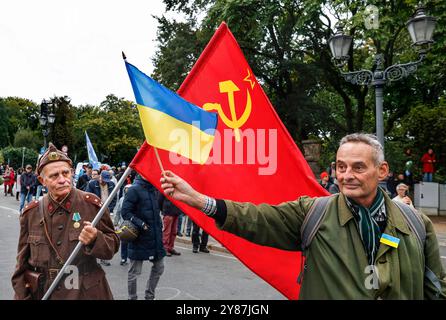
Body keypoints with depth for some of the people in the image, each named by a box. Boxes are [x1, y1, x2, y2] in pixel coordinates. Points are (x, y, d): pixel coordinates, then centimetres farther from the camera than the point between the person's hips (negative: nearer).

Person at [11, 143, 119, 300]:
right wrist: (22, 296, 0)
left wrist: (95, 239, -24)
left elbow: (113, 245, -5)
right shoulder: (31, 213, -2)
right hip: (44, 292, 2)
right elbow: (23, 264, 6)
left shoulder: (91, 204, -10)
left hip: (87, 292, -2)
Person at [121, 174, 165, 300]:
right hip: (140, 237, -7)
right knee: (134, 272, 6)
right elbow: (125, 212, -18)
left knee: (159, 267, 16)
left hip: (155, 236, 7)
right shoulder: (135, 189, -14)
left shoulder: (154, 188, 7)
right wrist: (141, 224, -22)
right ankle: (132, 297, 24)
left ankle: (149, 296, 34)